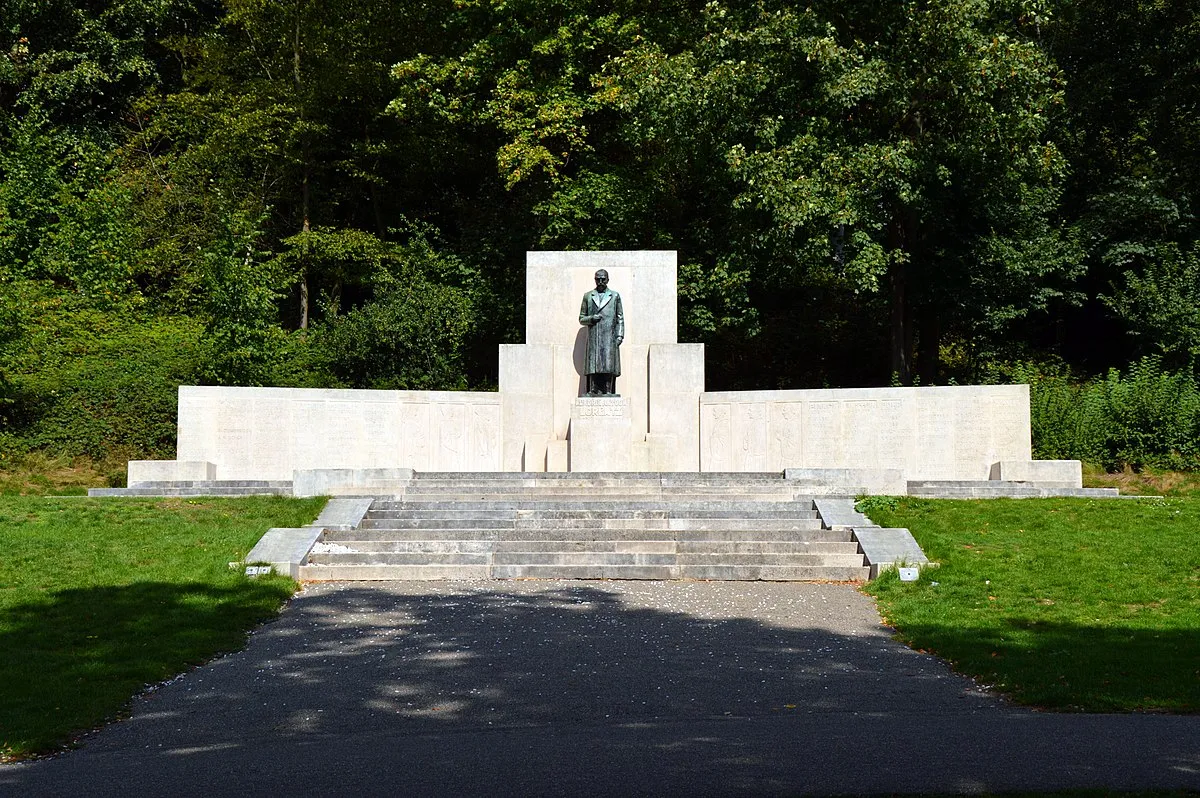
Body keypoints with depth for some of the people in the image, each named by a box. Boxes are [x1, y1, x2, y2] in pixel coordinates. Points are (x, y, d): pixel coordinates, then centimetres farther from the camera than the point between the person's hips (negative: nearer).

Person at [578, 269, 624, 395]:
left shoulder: (615, 296, 14)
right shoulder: (588, 296, 16)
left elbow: (620, 318, 12)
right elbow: (581, 318, 16)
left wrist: (620, 335, 1)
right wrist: (591, 318, -4)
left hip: (609, 337, -1)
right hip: (593, 337, 1)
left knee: (609, 365, -9)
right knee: (593, 365, -8)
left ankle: (608, 391, -11)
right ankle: (593, 391, -10)